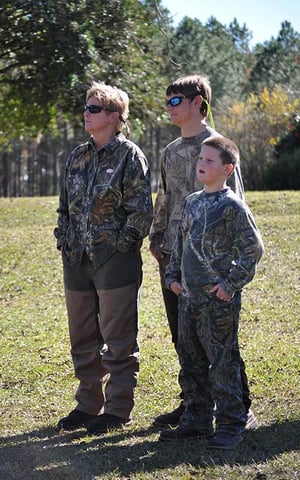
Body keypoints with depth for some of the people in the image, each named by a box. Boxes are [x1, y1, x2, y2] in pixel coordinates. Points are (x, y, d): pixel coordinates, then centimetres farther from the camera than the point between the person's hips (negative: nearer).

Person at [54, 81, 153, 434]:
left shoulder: (129, 156, -6)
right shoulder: (77, 157, 13)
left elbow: (141, 210, -9)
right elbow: (65, 206, 19)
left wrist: (122, 245, -13)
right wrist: (64, 242, 9)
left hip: (115, 261, -7)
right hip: (77, 261, 7)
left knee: (118, 340, 1)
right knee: (82, 339, 13)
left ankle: (118, 409, 10)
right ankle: (88, 404, 24)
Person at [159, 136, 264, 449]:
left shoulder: (232, 206, -11)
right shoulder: (192, 202, 11)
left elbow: (253, 249, -11)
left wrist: (231, 284, -12)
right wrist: (173, 277, 13)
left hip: (218, 298, -8)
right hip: (188, 296, 8)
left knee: (223, 363, -2)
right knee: (190, 362, 13)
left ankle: (230, 425, 7)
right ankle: (196, 421, 24)